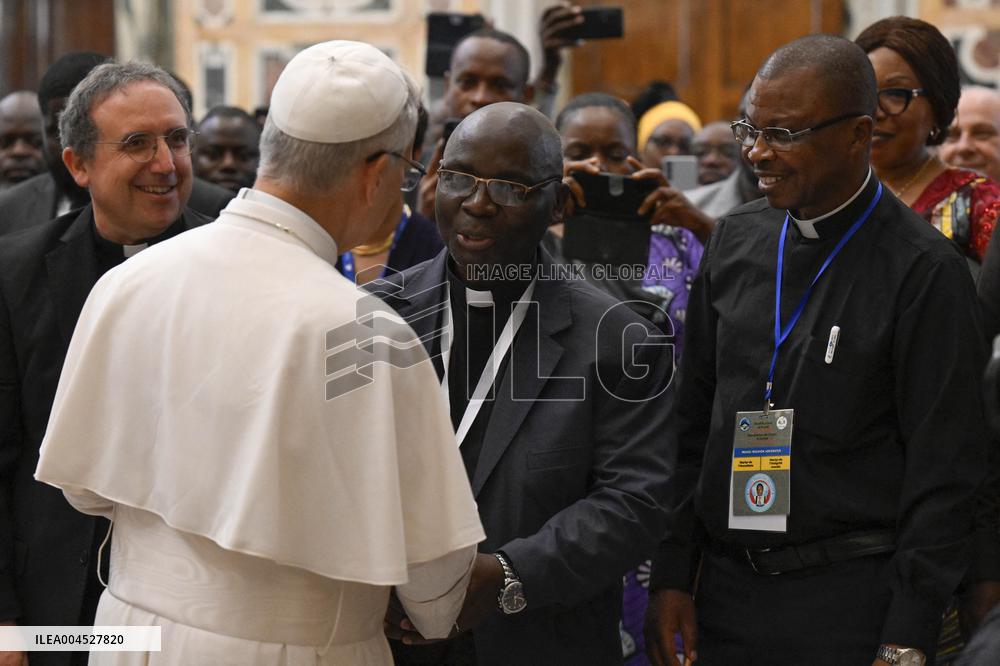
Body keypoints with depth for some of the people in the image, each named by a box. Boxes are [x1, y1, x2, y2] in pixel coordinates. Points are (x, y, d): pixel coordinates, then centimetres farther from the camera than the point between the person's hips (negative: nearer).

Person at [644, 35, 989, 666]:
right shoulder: (736, 241, 7)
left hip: (850, 601, -5)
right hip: (725, 586, 5)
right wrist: (672, 576, 7)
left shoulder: (925, 270, -11)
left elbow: (943, 471, -11)